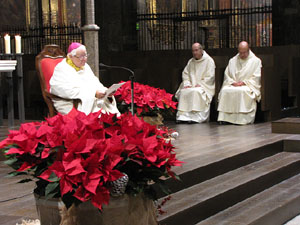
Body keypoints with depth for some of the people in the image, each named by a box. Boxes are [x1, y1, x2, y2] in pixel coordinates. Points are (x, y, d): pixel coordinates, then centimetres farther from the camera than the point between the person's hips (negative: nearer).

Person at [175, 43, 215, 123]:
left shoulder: (209, 60, -1)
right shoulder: (191, 61, 17)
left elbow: (210, 77, -8)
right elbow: (185, 73, 14)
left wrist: (200, 84, -16)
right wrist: (187, 83, -4)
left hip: (204, 86, -5)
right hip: (191, 85, 5)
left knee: (195, 92, -35)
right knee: (183, 92, -24)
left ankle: (195, 117, -34)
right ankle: (182, 116, -26)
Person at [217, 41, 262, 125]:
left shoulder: (256, 61, 5)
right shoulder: (232, 61, 17)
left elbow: (256, 78, -2)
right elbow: (227, 75, 14)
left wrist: (244, 82, -13)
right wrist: (232, 82, -7)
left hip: (248, 86, -3)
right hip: (233, 85, 4)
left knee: (242, 91, -38)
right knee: (224, 90, -28)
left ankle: (242, 119, -35)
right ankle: (224, 117, -29)